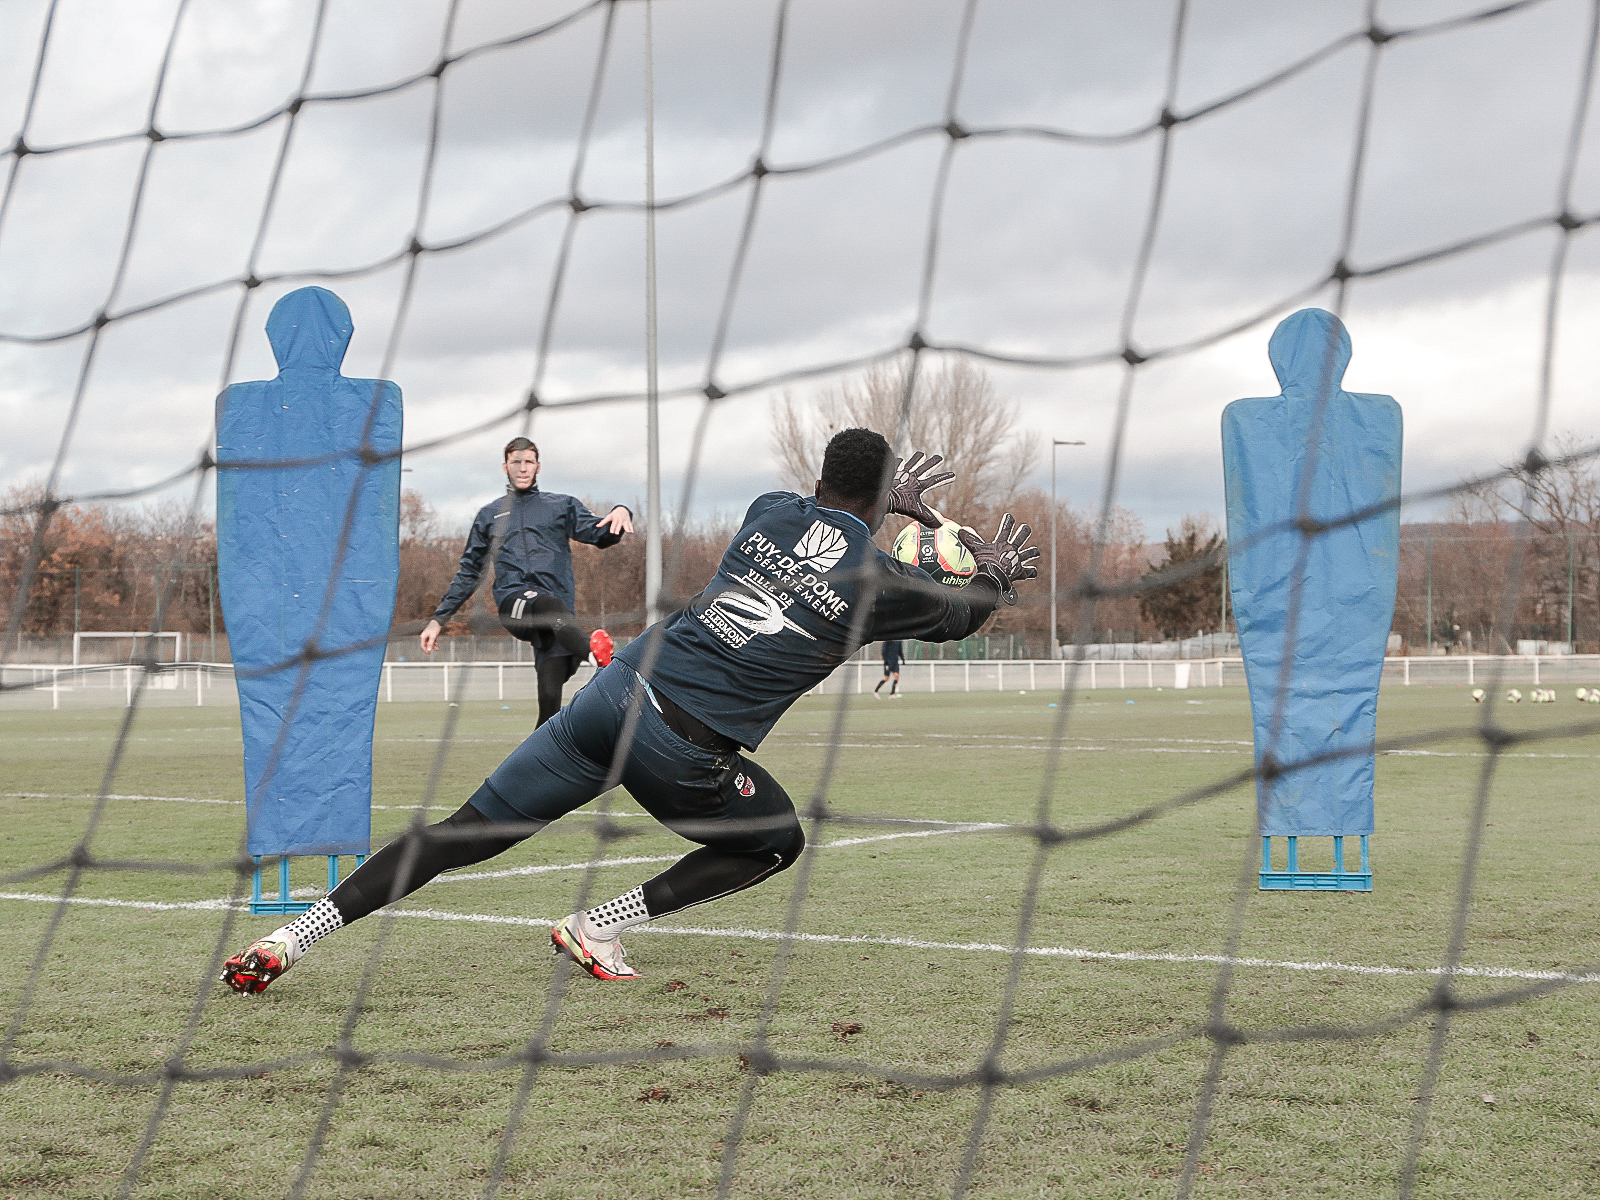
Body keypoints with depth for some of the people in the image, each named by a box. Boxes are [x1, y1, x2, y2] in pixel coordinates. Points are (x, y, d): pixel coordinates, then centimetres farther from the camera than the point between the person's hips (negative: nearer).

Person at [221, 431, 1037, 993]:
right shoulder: (879, 579, 0)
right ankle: (599, 928, 9)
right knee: (779, 840, 22)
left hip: (618, 687, 5)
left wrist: (885, 501, 48)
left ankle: (292, 936, 4)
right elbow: (959, 617, 21)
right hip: (683, 751, -5)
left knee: (462, 835, 10)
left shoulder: (773, 511, 11)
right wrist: (997, 572, 40)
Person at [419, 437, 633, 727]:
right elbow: (468, 572, 30)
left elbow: (599, 535, 4)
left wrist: (621, 513, -20)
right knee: (549, 603, -39)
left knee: (550, 698, -16)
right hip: (512, 601, -1)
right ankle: (595, 651, -66)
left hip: (555, 615, 1)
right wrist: (438, 619, 24)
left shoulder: (562, 506, 21)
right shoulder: (489, 515, 25)